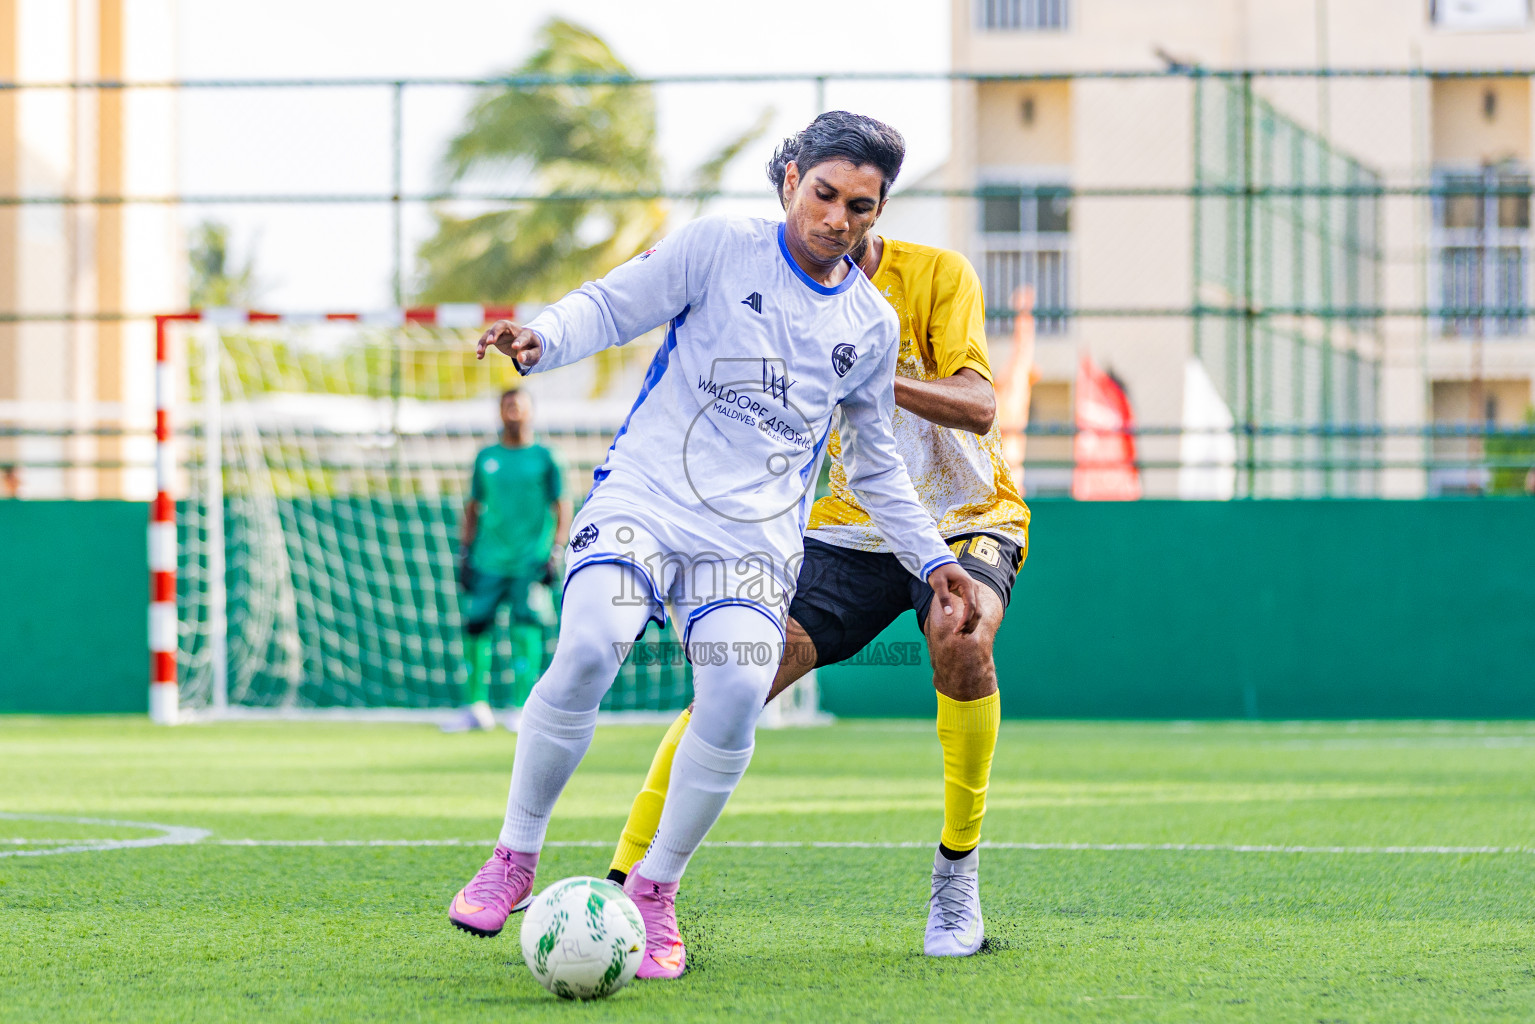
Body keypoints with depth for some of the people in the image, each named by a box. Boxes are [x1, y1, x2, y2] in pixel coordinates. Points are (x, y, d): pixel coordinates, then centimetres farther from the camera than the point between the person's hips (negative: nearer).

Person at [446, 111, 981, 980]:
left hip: (757, 534, 3)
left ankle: (654, 892, -4)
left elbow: (874, 463, 26)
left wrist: (934, 558, 22)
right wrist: (542, 339, -18)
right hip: (645, 495, -3)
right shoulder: (719, 249, 2)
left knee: (737, 694, -23)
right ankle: (515, 860, -8)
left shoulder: (872, 324, 14)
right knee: (587, 653, -27)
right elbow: (611, 306, 2)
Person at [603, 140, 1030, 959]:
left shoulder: (937, 276, -10)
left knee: (961, 640, -35)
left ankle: (958, 877, -17)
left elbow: (977, 406, -23)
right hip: (849, 529, 3)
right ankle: (623, 883, -11)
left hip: (964, 519, -3)